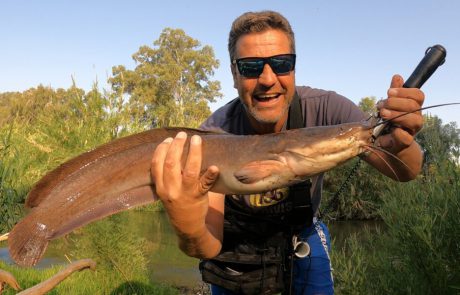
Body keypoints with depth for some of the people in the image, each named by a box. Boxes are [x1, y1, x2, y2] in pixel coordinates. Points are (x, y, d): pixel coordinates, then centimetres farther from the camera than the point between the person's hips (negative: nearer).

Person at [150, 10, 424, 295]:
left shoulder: (323, 109, -26)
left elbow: (405, 172, -31)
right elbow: (210, 247, -34)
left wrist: (399, 145, -55)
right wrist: (190, 233, -58)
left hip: (301, 237, 1)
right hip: (236, 247, 0)